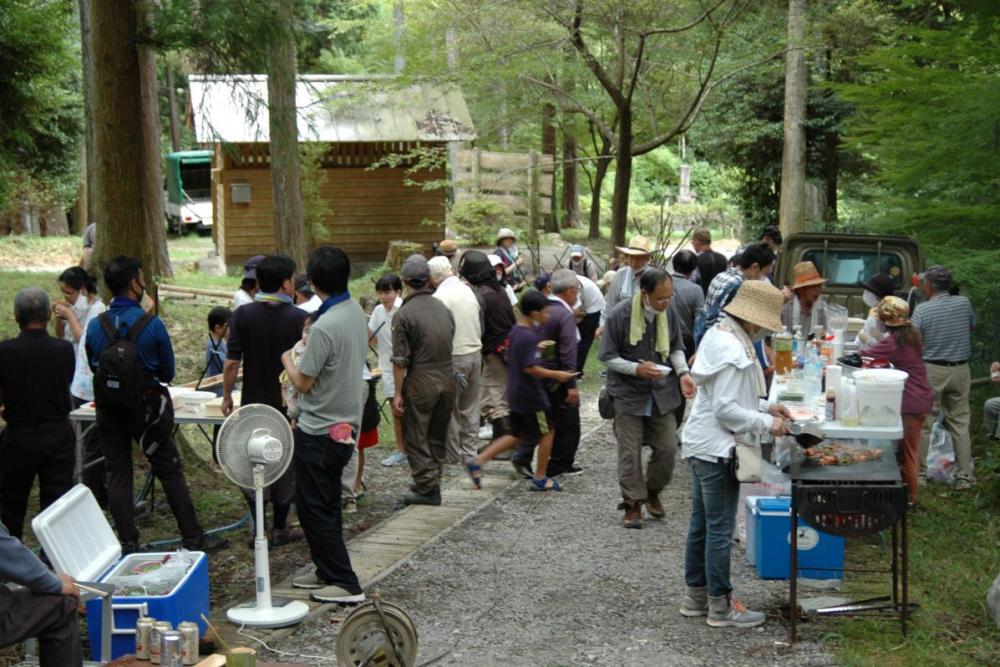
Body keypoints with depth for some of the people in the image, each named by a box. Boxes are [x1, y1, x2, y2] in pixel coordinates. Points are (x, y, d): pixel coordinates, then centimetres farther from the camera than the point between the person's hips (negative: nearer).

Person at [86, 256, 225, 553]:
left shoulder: (96, 326, -5)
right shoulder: (152, 325, -14)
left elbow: (93, 368, 8)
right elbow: (168, 372, -3)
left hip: (109, 411, 3)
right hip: (148, 409, -3)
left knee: (118, 475, 9)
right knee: (170, 472, 6)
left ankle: (128, 543, 12)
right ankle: (193, 537, 10)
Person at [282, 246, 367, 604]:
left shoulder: (325, 327, -24)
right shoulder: (356, 313, 3)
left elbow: (303, 382, -17)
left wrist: (287, 359, 1)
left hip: (319, 431, -9)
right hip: (346, 423, 9)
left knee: (315, 509, 0)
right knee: (327, 505, 20)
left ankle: (346, 584, 1)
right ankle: (327, 571, 30)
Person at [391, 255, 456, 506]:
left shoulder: (404, 314, -12)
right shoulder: (444, 309, 6)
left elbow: (400, 360, -13)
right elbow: (451, 346, 12)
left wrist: (398, 393, -8)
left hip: (420, 382, -6)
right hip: (448, 379, 6)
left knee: (415, 437, 4)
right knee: (438, 435, 17)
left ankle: (427, 487, 1)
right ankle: (432, 482, 25)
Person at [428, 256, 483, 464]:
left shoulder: (439, 297, -16)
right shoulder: (468, 290, 4)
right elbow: (481, 324, 11)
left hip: (453, 358, -6)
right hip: (475, 353, 6)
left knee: (450, 409, 5)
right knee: (470, 407, 14)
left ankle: (453, 454, 11)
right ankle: (470, 451, 19)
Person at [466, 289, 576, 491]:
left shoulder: (516, 330, 7)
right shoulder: (528, 336, -22)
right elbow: (530, 367, -26)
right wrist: (556, 375, -18)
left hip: (516, 393, 9)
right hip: (530, 394, -9)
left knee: (518, 434, 17)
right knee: (548, 431, 7)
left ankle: (478, 461, 10)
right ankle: (540, 479, 15)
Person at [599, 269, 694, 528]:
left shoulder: (669, 314, -2)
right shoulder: (620, 316, -16)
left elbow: (676, 348, 12)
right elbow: (606, 356, -11)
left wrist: (682, 373, -7)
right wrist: (636, 369, -24)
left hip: (662, 393, 4)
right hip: (628, 393, -4)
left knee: (667, 447, 5)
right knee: (630, 453, 0)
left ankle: (653, 492, 29)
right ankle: (633, 504, 14)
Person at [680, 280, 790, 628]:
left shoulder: (719, 335, 9)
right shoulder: (733, 351, -22)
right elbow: (726, 409, -24)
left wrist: (765, 406, 12)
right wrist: (767, 423, -14)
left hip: (701, 444, 10)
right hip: (718, 448, -10)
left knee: (700, 524, 17)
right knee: (720, 529, 0)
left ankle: (696, 595, 28)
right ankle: (721, 606, 10)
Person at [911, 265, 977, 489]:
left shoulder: (922, 310, -12)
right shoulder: (964, 303, -1)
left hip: (932, 371, -3)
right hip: (961, 370, 4)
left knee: (924, 423, 6)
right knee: (960, 422, 10)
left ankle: (920, 472, 12)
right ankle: (965, 475, 11)